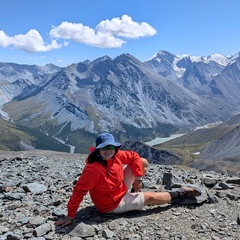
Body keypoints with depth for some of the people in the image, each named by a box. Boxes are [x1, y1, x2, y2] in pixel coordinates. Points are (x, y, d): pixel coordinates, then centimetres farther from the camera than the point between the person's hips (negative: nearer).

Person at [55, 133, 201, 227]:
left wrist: (138, 177, -8)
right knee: (153, 197, -4)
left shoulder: (116, 155, -15)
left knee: (143, 162, 3)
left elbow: (134, 156, -1)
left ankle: (136, 191, 22)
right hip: (113, 204, -7)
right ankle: (180, 194, 22)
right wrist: (70, 217, -28)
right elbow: (79, 191, -32)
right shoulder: (93, 169, -36)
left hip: (121, 189, 7)